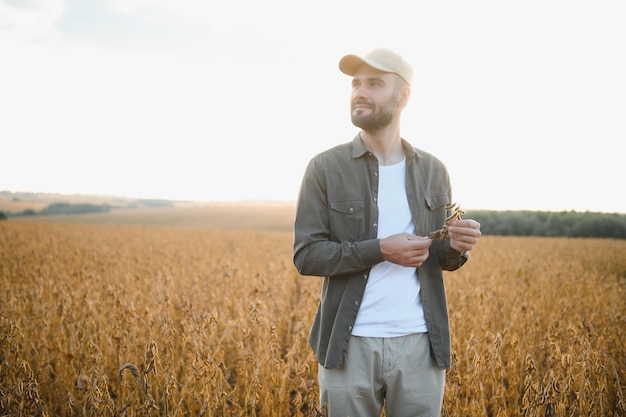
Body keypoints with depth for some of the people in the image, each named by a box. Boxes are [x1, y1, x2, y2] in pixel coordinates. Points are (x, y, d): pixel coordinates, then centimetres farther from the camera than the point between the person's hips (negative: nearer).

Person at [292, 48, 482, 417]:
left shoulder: (434, 171, 6)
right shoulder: (325, 168, -4)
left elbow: (440, 257, 12)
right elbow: (306, 255, -8)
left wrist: (457, 247, -12)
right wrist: (380, 250, -18)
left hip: (419, 342, 2)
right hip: (351, 343, -2)